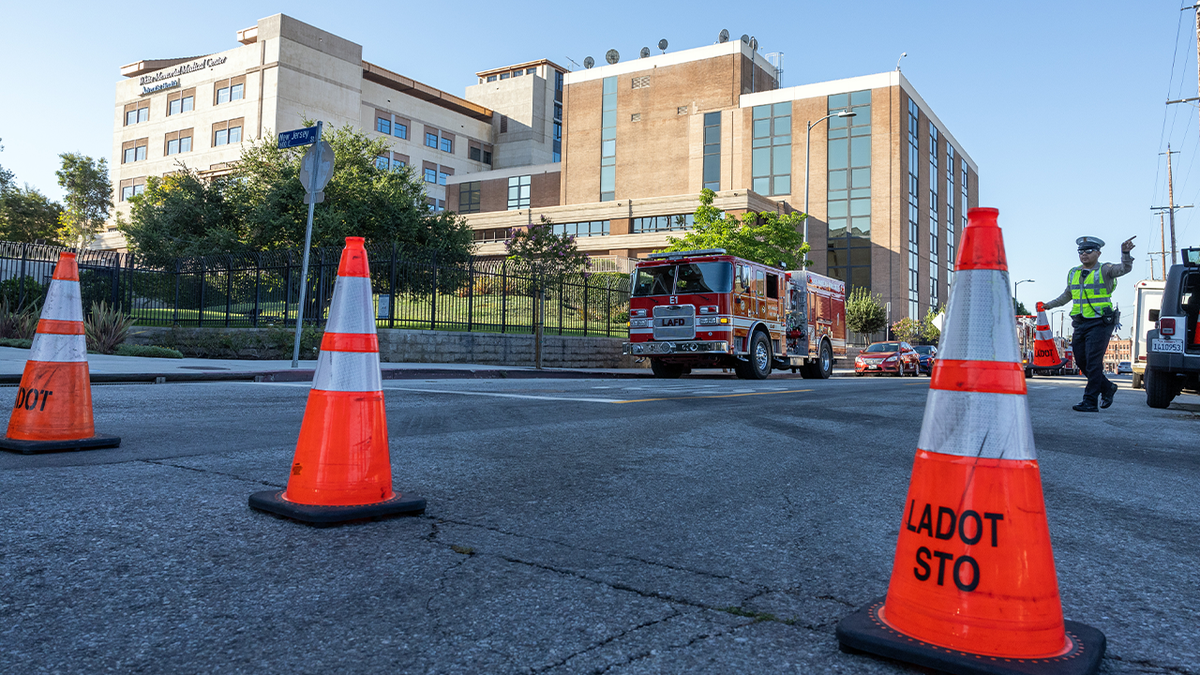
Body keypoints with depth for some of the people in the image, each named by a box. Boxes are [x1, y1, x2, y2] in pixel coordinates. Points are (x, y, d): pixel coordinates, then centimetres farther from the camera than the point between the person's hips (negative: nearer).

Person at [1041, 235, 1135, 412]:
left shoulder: (1105, 270, -3)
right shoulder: (1073, 273, 14)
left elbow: (1125, 268, -22)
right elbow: (1067, 295, 28)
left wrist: (1125, 253, -40)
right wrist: (1049, 305, 23)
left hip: (1100, 323, -7)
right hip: (1080, 324, 7)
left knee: (1093, 362, -10)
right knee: (1081, 362, 10)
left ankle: (1090, 402, -7)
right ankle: (1107, 387, 31)